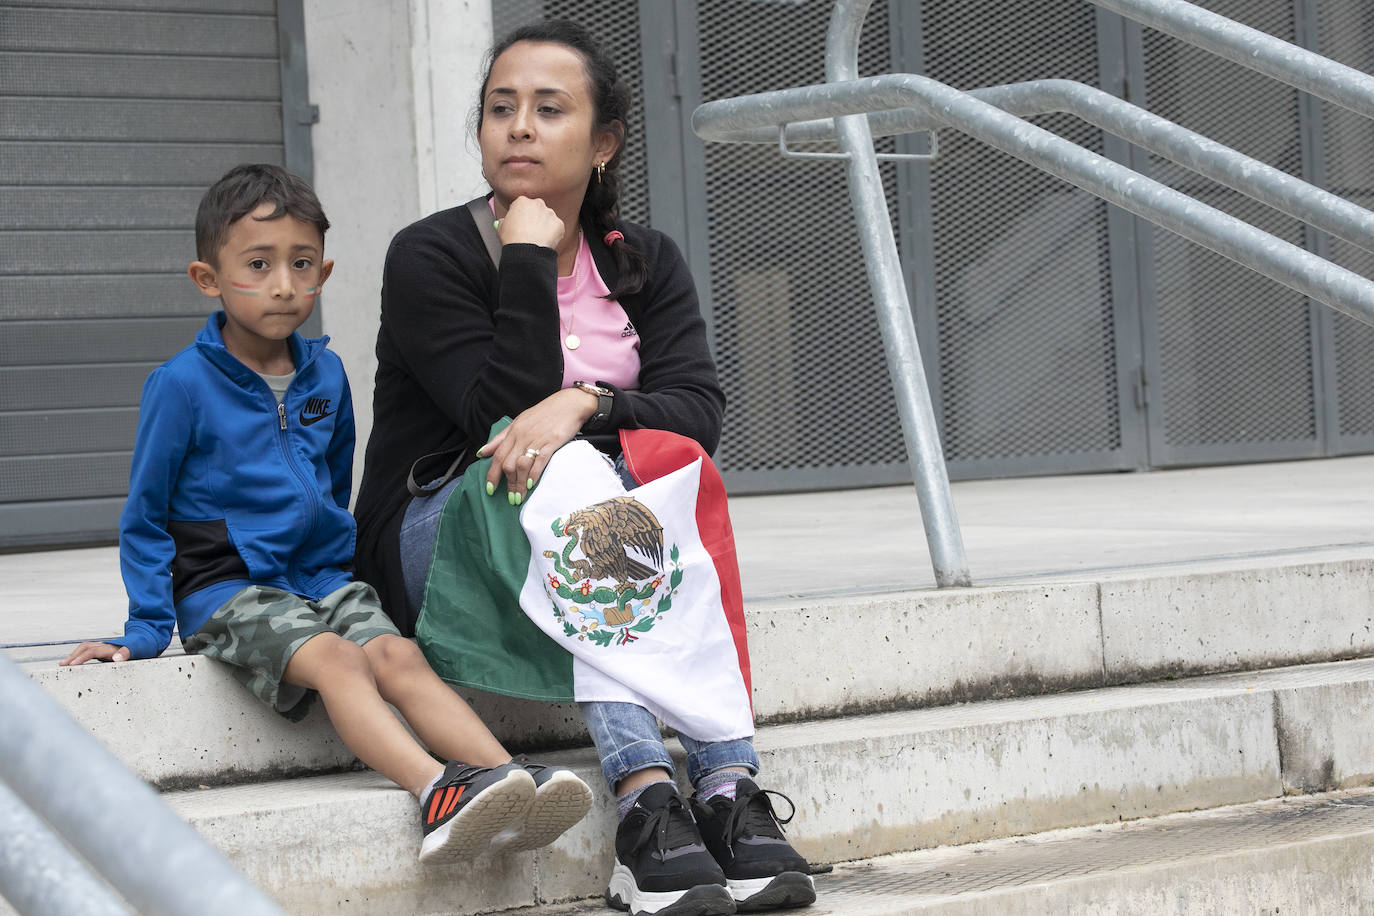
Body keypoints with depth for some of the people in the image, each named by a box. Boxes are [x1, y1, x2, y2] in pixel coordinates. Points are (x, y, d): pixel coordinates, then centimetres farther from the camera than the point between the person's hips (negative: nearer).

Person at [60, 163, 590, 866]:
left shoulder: (325, 374, 11)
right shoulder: (182, 384, -5)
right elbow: (145, 518, 1)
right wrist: (145, 631, -5)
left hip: (322, 578, 5)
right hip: (227, 590, -5)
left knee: (397, 655, -23)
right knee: (334, 659, -31)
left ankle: (507, 775, -41)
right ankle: (436, 789, -52)